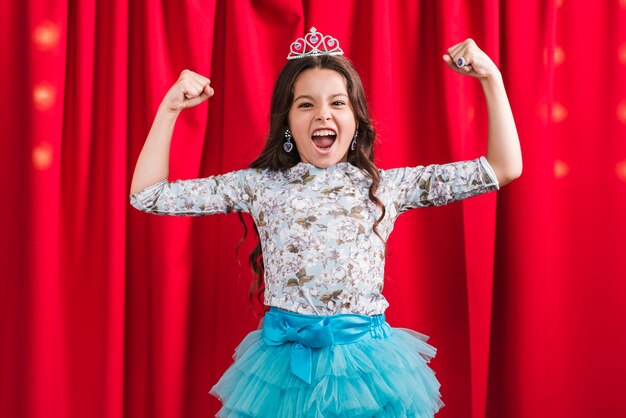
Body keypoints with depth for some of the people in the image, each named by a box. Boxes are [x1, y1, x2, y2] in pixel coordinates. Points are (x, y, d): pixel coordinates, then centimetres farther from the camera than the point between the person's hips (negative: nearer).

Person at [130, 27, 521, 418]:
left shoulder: (388, 186, 3)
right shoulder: (260, 185, 3)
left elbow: (504, 169, 1)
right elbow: (148, 195, 2)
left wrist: (491, 77, -4)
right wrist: (170, 108, -5)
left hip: (366, 359, 0)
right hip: (284, 359, 0)